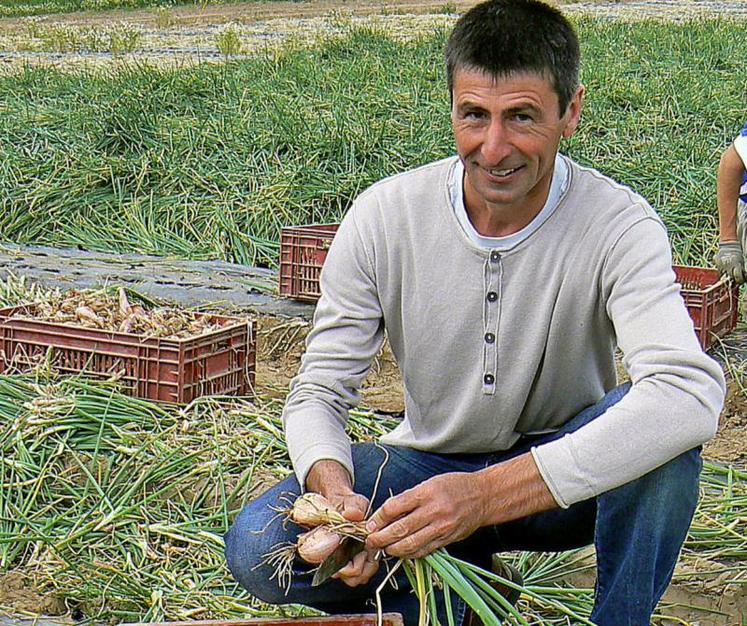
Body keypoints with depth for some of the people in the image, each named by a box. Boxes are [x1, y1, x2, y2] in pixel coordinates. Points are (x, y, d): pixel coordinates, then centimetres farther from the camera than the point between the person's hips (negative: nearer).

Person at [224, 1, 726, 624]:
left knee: (659, 426, -34)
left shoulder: (618, 225, -22)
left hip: (565, 483, -2)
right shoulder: (384, 216, -14)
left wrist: (486, 493, -46)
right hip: (427, 466, 3)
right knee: (257, 545, -22)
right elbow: (318, 392, -10)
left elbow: (693, 391, -38)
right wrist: (335, 492, -35)